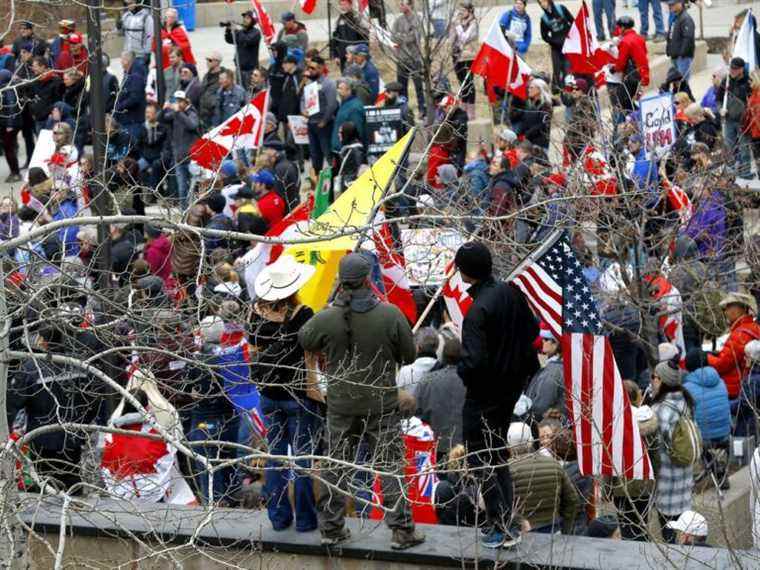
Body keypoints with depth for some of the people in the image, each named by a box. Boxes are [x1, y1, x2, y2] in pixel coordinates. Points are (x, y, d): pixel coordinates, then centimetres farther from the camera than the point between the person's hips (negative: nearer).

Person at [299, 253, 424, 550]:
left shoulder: (326, 319, -13)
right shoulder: (390, 314, -16)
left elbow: (304, 340, 8)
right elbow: (408, 355, -4)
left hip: (341, 405, 1)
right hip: (381, 403, -1)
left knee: (335, 465, 13)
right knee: (389, 466, 6)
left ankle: (331, 528, 20)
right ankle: (401, 530, 7)